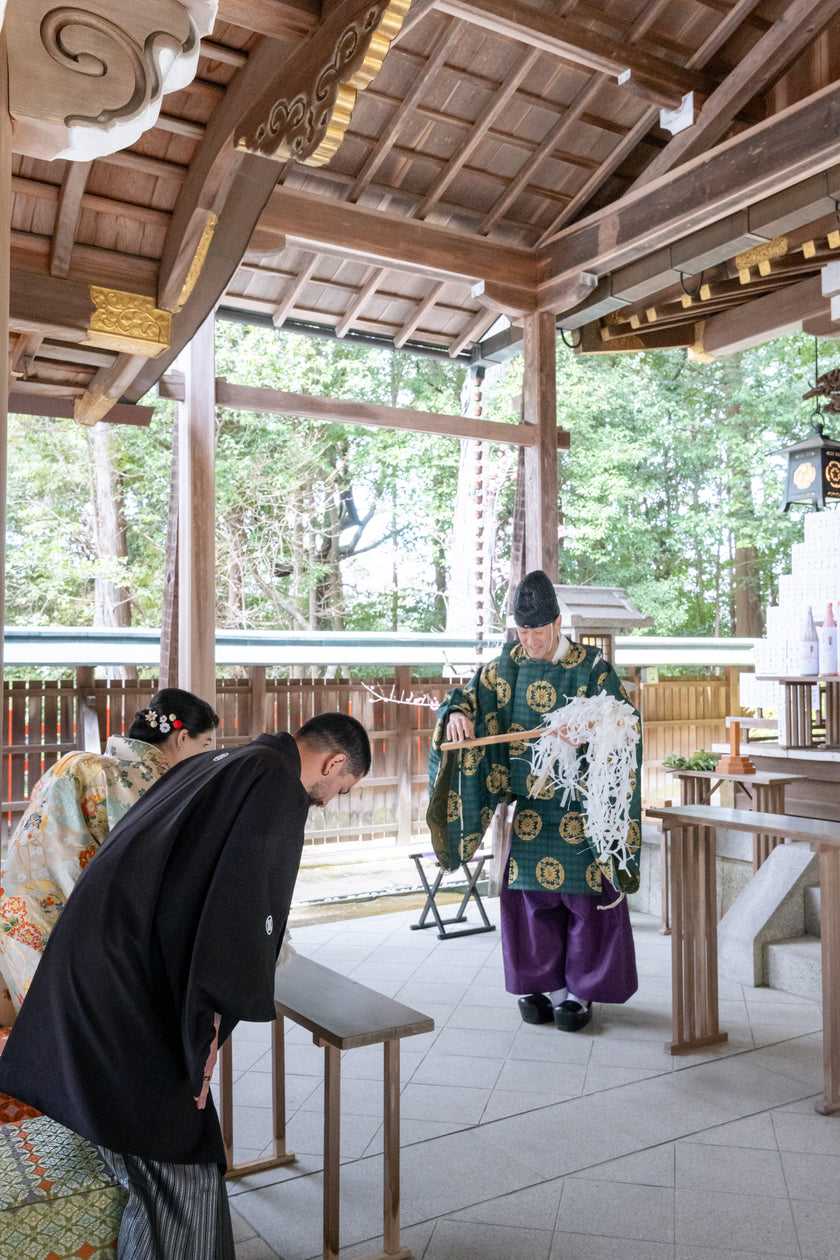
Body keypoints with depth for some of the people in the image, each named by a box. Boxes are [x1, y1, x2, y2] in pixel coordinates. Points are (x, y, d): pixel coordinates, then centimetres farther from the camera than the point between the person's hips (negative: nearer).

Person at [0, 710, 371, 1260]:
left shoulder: (217, 763, 16)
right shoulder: (278, 783, -12)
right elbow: (241, 905, -20)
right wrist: (208, 1026, -14)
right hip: (131, 984, -10)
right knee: (178, 1165, 0)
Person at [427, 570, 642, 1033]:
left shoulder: (592, 666, -7)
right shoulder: (509, 665, 4)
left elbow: (624, 724, -11)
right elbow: (470, 694, 3)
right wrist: (458, 714, -20)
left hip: (581, 802, -3)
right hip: (529, 801, 3)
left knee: (585, 893, 0)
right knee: (530, 891, 6)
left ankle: (580, 989, 15)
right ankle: (540, 983, 21)